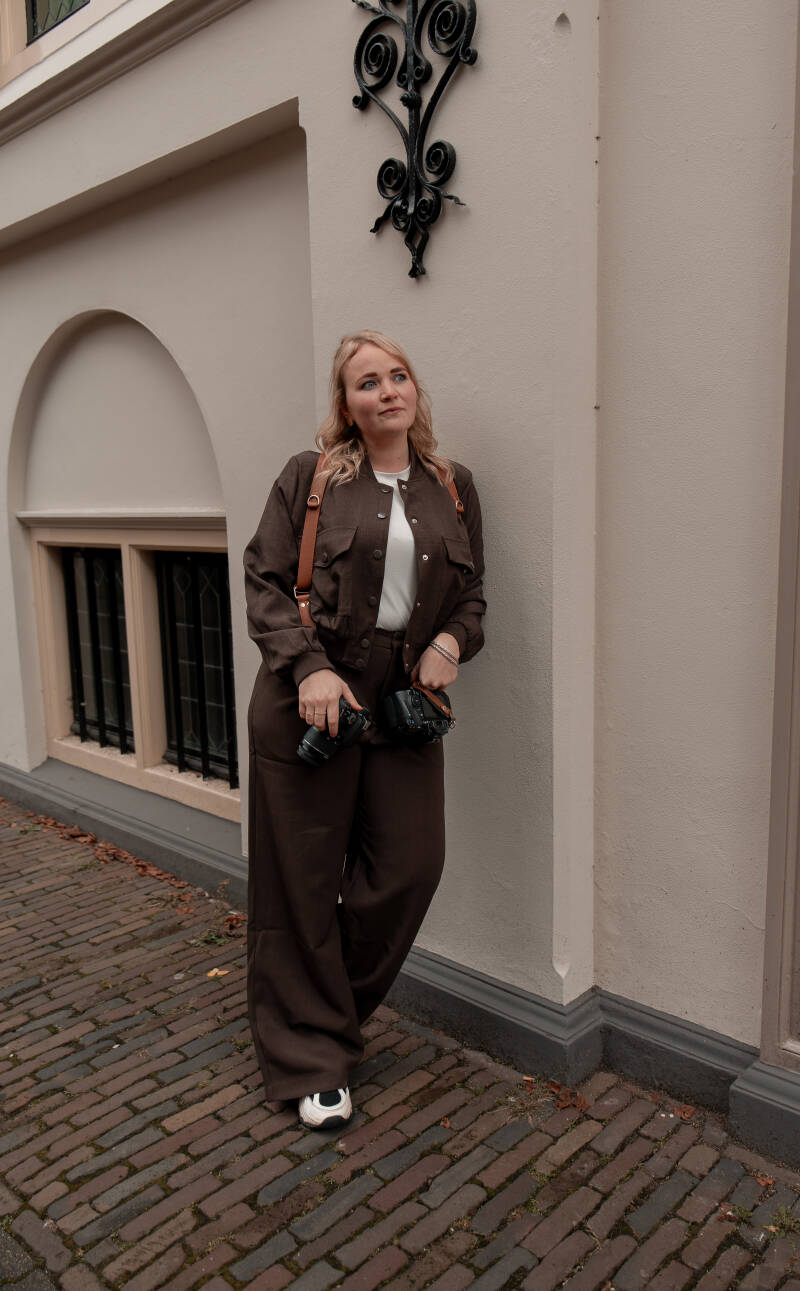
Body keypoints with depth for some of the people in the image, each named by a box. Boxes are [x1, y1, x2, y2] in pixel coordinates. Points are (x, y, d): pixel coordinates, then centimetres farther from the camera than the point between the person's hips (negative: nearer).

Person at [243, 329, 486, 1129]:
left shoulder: (453, 487, 12)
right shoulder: (308, 478, 0)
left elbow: (471, 590, 18)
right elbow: (263, 581, -4)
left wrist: (453, 640, -3)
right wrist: (309, 668, -16)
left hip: (404, 703, 4)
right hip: (310, 702, -4)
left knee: (411, 865, 5)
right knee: (303, 881, 4)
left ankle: (335, 1005, 34)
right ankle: (310, 1062, 23)